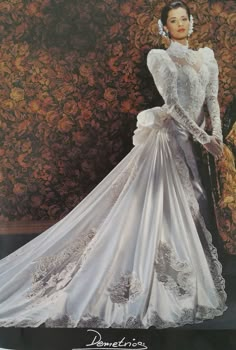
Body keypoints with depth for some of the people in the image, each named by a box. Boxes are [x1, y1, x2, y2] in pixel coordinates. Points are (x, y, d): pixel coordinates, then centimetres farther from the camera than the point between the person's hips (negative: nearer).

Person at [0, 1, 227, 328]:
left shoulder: (206, 56, 16)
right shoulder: (159, 57, -4)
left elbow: (213, 100, 11)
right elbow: (173, 103, -12)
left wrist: (218, 136, -3)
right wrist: (204, 138, -14)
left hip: (185, 142, 7)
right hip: (166, 136, -7)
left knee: (181, 211, 8)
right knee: (148, 209, -7)